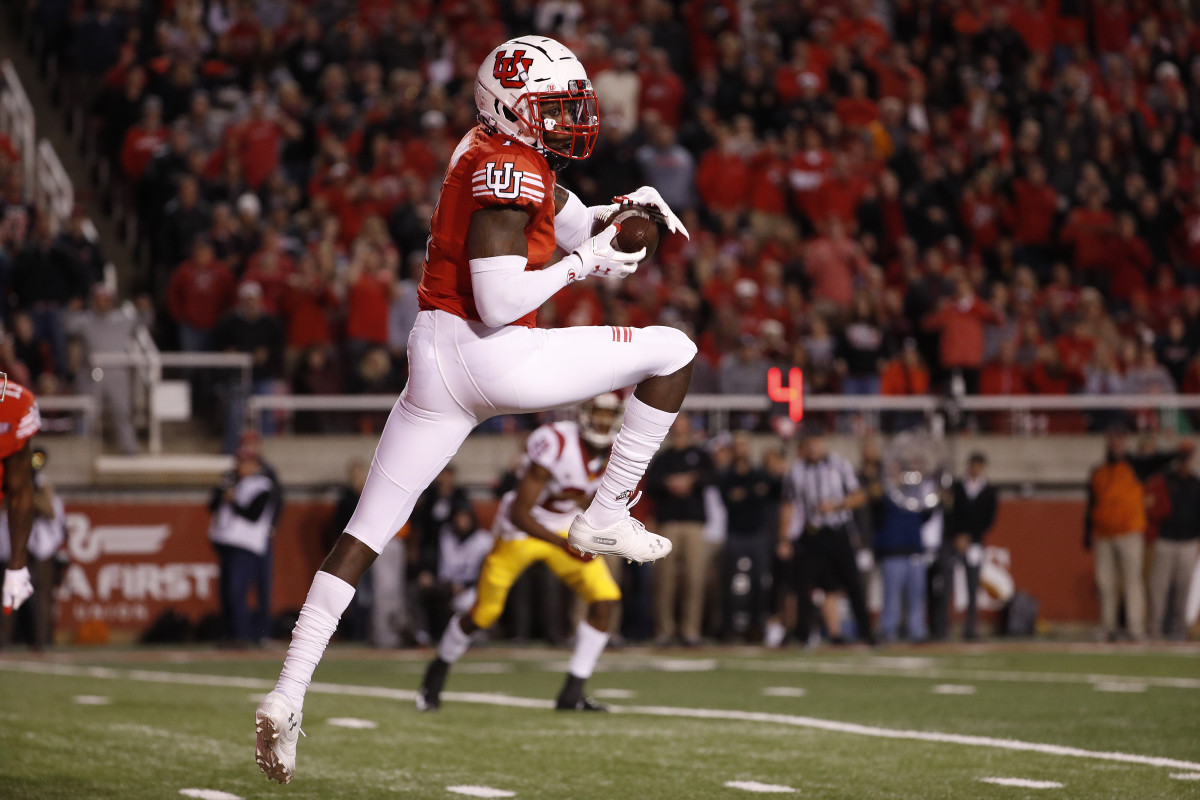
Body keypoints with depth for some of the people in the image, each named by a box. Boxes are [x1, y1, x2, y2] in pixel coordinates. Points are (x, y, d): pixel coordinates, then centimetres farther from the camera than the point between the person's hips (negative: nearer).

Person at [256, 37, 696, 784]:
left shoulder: (509, 156, 17)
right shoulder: (509, 173, -13)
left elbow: (572, 225, 30)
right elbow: (498, 302, -21)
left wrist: (625, 208, 10)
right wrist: (582, 265, -12)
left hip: (434, 358, 9)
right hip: (494, 357, -9)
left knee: (367, 532, 7)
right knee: (674, 352, 5)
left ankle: (288, 696, 2)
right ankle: (607, 518, 10)